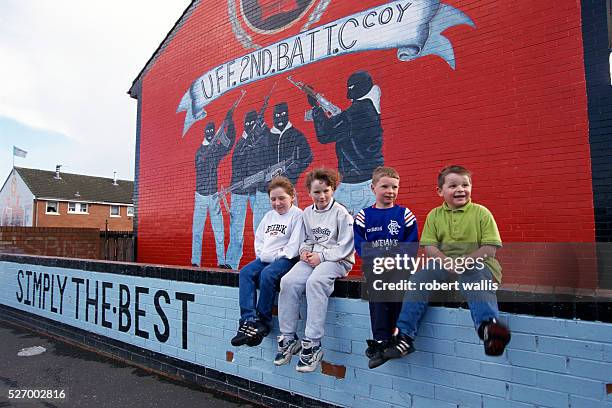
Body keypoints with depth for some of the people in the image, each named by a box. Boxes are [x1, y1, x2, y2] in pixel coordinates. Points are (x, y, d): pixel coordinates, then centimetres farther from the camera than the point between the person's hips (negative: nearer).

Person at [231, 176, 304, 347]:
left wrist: (277, 257, -13)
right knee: (245, 272, -17)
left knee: (267, 275, -32)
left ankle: (263, 323, -17)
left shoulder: (297, 215, -5)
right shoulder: (269, 215, 19)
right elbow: (259, 238, 19)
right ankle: (249, 320, -23)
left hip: (285, 258, -7)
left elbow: (294, 244, -13)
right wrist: (261, 255, 4)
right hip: (265, 258, 7)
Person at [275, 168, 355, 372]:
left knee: (315, 282, -34)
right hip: (312, 258, 6)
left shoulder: (341, 213, -6)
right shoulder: (307, 213, 13)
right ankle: (288, 338, -7)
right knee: (288, 282, -19)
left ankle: (312, 344, -27)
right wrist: (305, 250, -1)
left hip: (336, 260, -6)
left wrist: (321, 256, -15)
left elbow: (345, 247, -9)